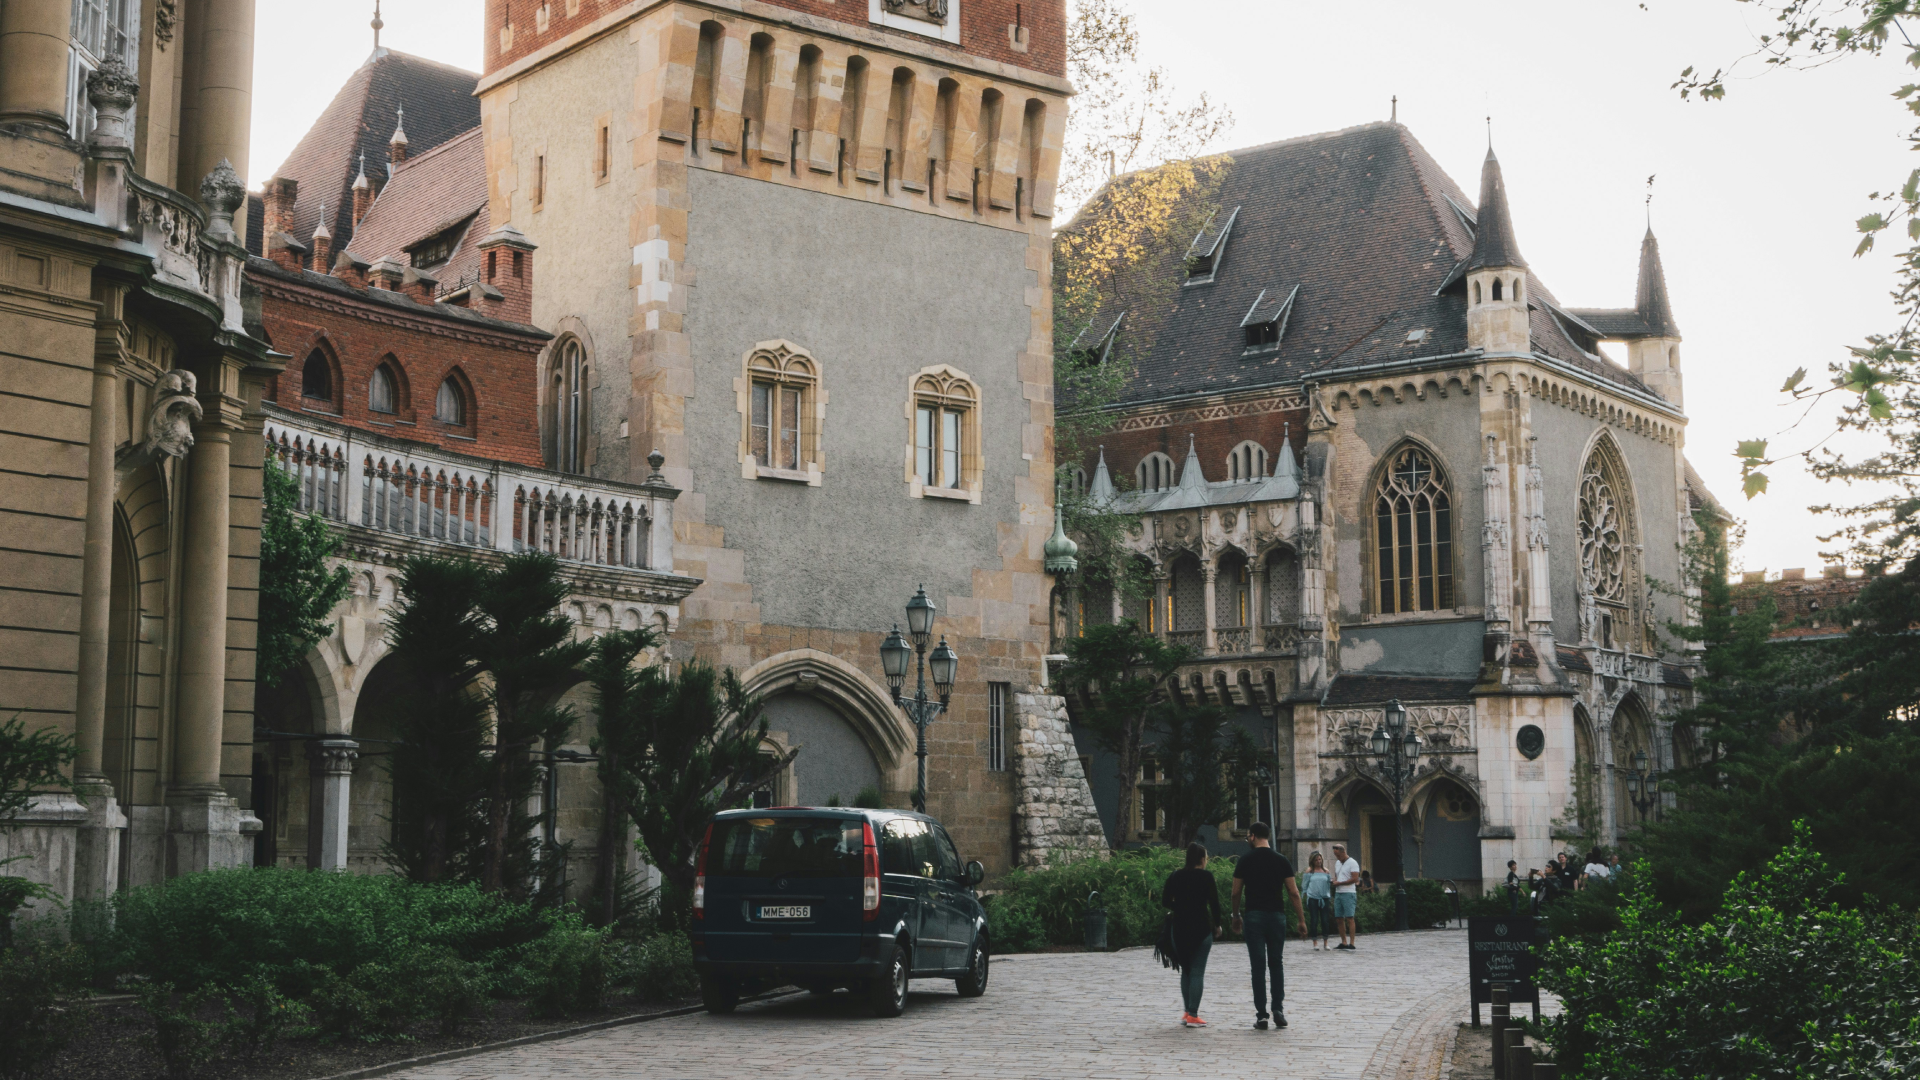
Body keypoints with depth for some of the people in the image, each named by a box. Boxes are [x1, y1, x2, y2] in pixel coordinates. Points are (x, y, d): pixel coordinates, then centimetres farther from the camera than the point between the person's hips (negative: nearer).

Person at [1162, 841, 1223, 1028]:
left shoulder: (1175, 876, 4)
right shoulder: (1206, 877, -8)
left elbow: (1165, 900, 3)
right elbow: (1214, 902, -9)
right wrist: (1217, 924, 3)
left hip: (1179, 928, 4)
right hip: (1202, 928, -4)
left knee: (1186, 970, 16)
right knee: (1197, 971, -1)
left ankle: (1187, 1012, 17)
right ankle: (1193, 1015, -4)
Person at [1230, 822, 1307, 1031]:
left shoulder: (1245, 861, -1)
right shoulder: (1282, 860, 2)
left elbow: (1236, 893, 2)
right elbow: (1293, 892, -1)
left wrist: (1236, 917, 16)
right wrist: (1301, 920, 5)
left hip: (1254, 917, -2)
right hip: (1276, 916, 2)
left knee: (1258, 967, 0)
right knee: (1276, 964, 14)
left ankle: (1261, 1016, -1)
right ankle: (1278, 1010, 4)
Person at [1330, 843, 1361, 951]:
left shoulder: (1352, 863, -7)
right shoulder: (1337, 863, 18)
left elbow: (1355, 879, -15)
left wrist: (1339, 883, -11)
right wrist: (1334, 881, 3)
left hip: (1348, 894, -8)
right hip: (1338, 893, 8)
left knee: (1349, 918, -10)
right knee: (1339, 918, 6)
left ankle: (1351, 943, -10)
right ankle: (1344, 942, 12)